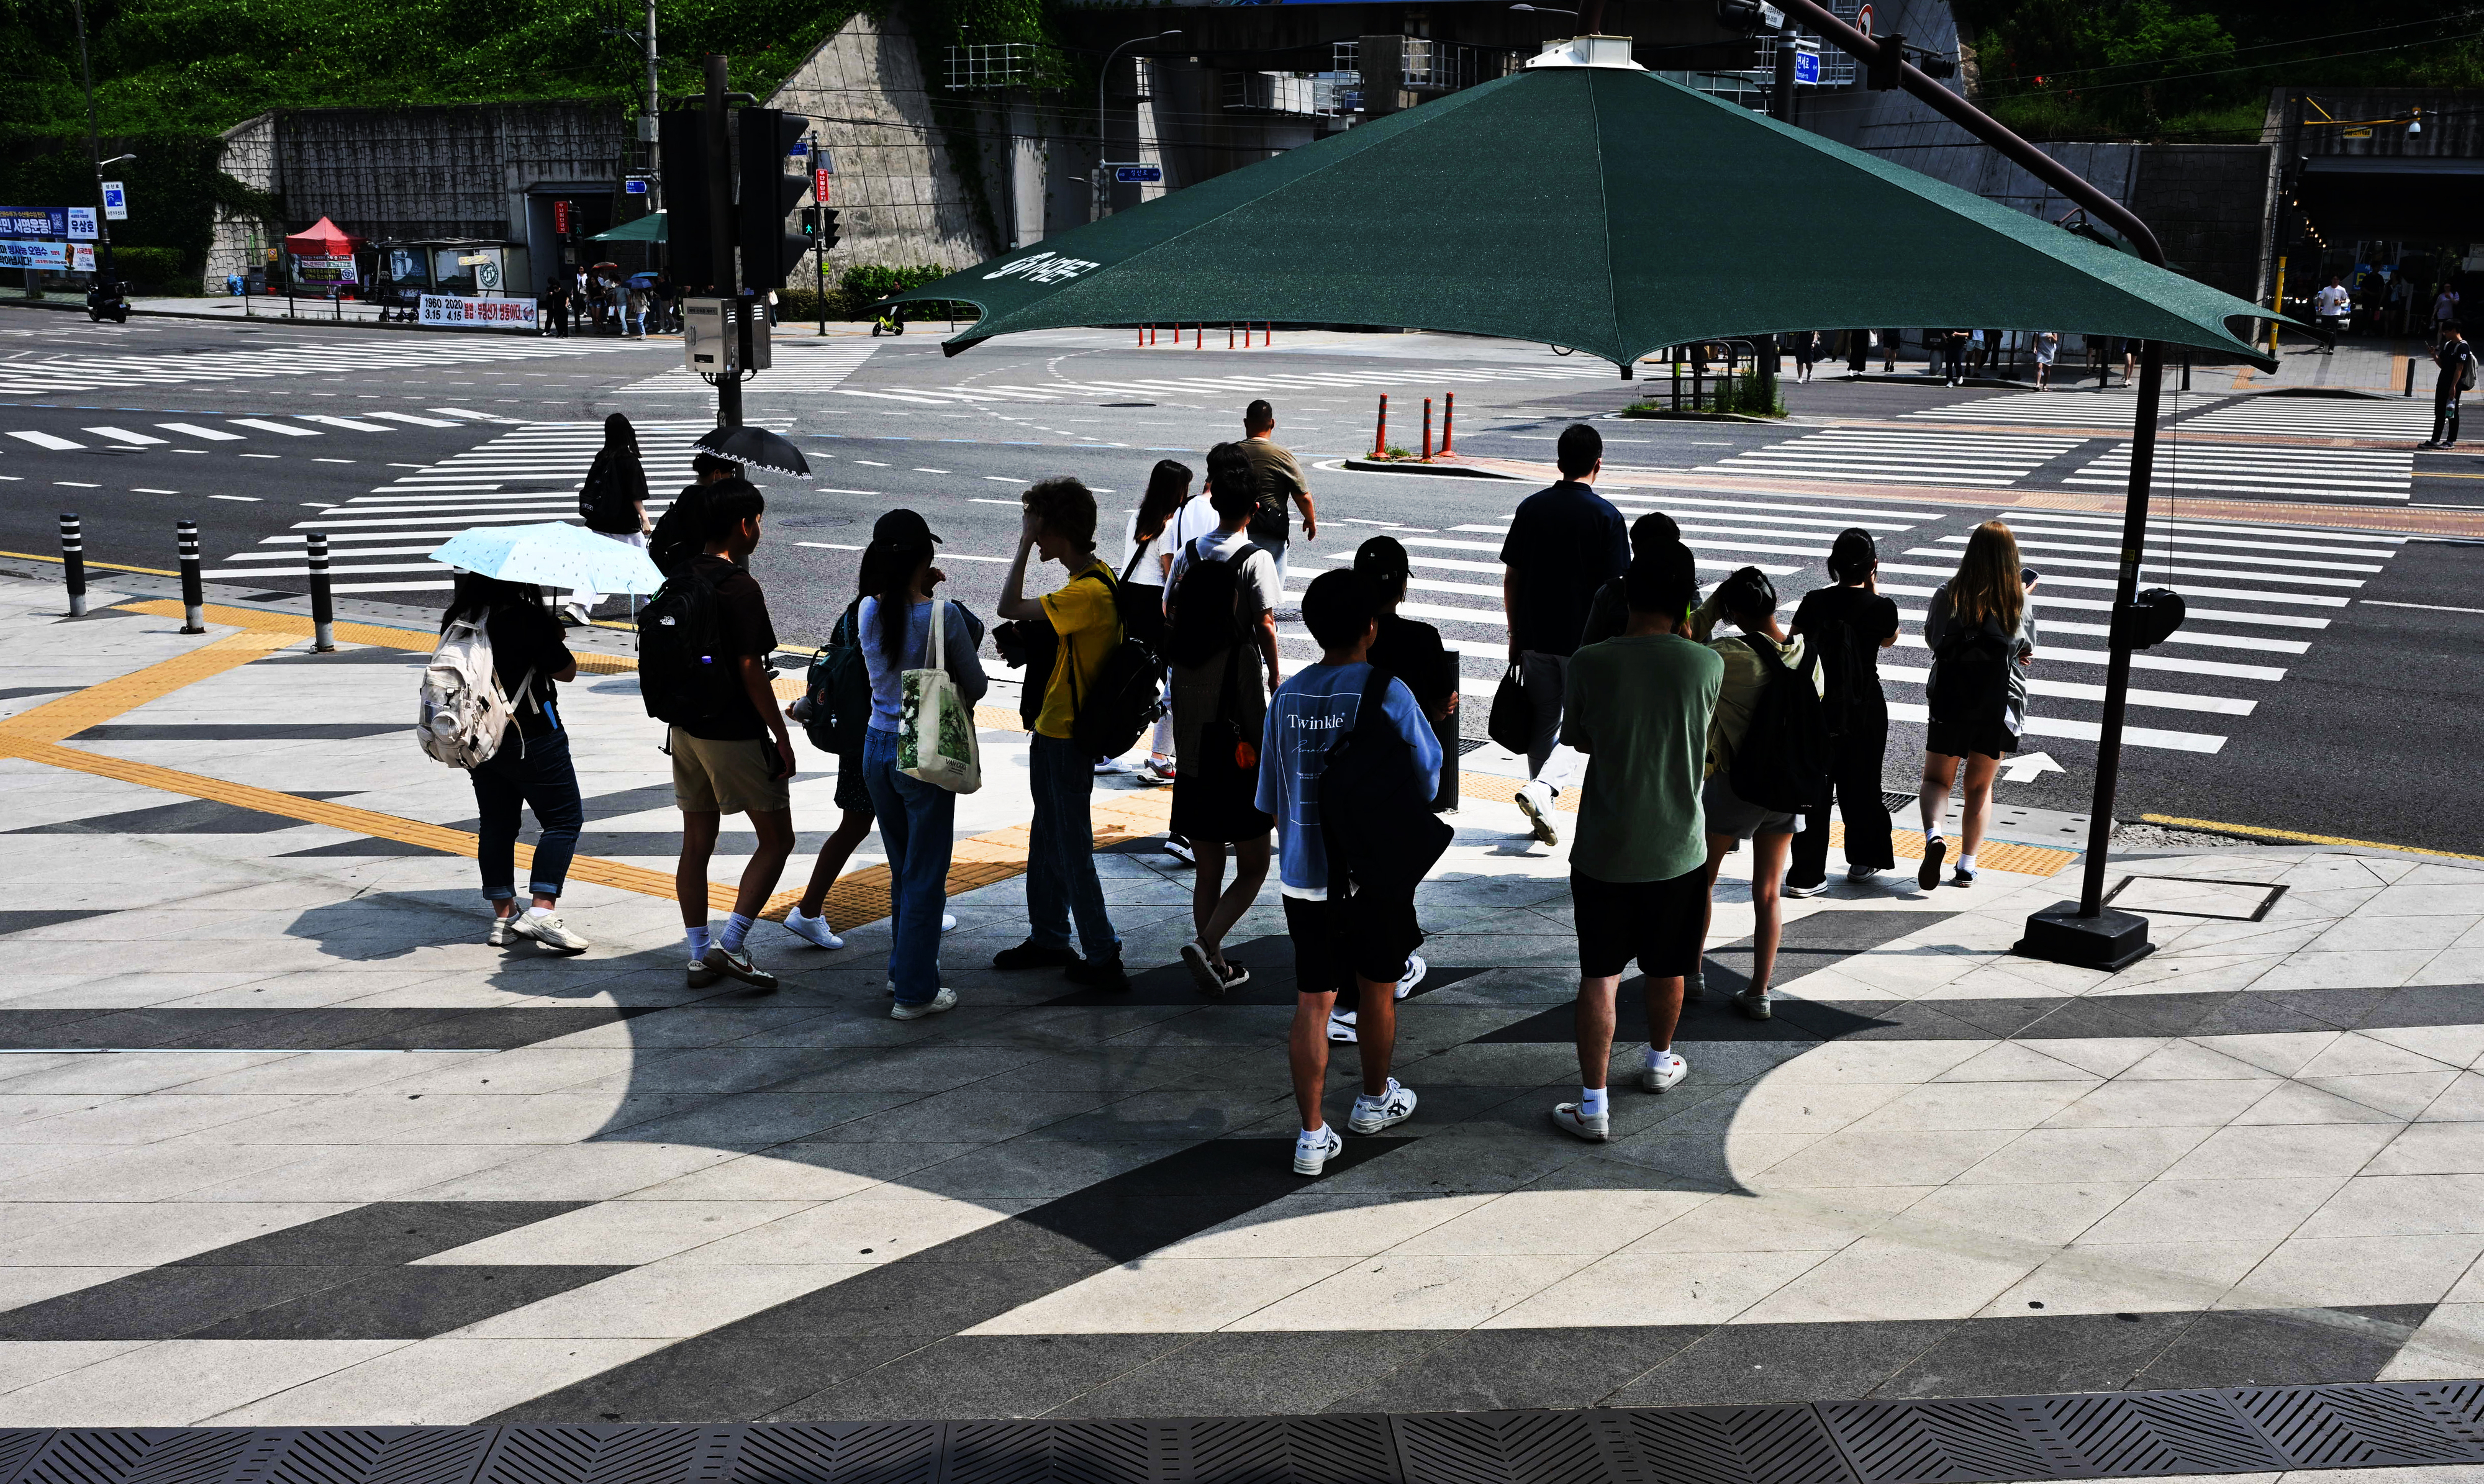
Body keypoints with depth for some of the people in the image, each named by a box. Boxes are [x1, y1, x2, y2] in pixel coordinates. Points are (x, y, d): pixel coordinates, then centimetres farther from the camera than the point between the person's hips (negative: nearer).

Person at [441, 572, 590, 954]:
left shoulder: (457, 618, 4)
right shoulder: (527, 618, -17)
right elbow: (566, 671, -11)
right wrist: (552, 643, 8)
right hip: (531, 734, -7)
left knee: (495, 824, 14)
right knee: (564, 818, 0)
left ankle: (503, 916, 19)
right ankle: (541, 911, -11)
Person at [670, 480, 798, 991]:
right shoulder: (740, 587, -17)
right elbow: (751, 671, -19)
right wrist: (782, 737, -12)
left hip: (686, 729, 8)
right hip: (736, 734, -8)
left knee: (696, 843, 12)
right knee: (776, 839, 4)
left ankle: (699, 955, 17)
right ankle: (730, 944, -3)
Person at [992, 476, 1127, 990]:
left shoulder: (1088, 592, -24)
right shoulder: (1095, 578, 8)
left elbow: (1010, 607, -27)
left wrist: (1024, 544, -20)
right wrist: (1040, 672, 6)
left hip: (1067, 737, -10)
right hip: (1054, 730, 10)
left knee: (1072, 848, -2)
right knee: (1047, 840, 20)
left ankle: (1103, 957, 6)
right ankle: (1048, 939, 33)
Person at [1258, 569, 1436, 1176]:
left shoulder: (1287, 695, 0)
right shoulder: (1387, 693, -13)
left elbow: (1271, 800, 7)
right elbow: (1426, 775, -2)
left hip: (1302, 875, 3)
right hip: (1374, 873, -3)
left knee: (1313, 1004, 6)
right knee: (1377, 991, 18)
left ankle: (1312, 1135, 5)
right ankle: (1375, 1100, 37)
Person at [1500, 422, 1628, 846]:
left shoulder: (1531, 508, 2)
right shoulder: (1605, 515, -10)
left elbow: (1510, 578, 5)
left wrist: (1515, 635, 15)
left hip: (1534, 637, 4)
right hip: (1585, 639, -4)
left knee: (1544, 721, 15)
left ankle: (1542, 813, 20)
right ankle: (1540, 787, -13)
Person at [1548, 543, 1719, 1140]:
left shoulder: (1590, 663, -12)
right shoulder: (1707, 664, -11)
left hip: (1603, 850, -1)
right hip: (1677, 849, 1)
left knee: (1599, 976, 7)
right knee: (1667, 968, 21)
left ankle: (1593, 1106, 8)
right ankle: (1660, 1063, 43)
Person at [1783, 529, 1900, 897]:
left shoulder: (1813, 602, -7)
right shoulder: (1881, 608, -10)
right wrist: (1873, 590, 11)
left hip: (1816, 708, 1)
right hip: (1865, 711, -1)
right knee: (1861, 785, 17)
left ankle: (1806, 875, 1)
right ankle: (1863, 861, 32)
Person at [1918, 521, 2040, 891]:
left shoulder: (1948, 594, -8)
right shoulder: (2020, 602, -5)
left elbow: (1931, 637, 6)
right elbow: (2026, 651, 9)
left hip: (1951, 698, -1)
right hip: (2001, 703, 1)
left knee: (1936, 779, 11)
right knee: (1980, 786, 15)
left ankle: (1933, 834, -18)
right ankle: (1967, 866, 15)